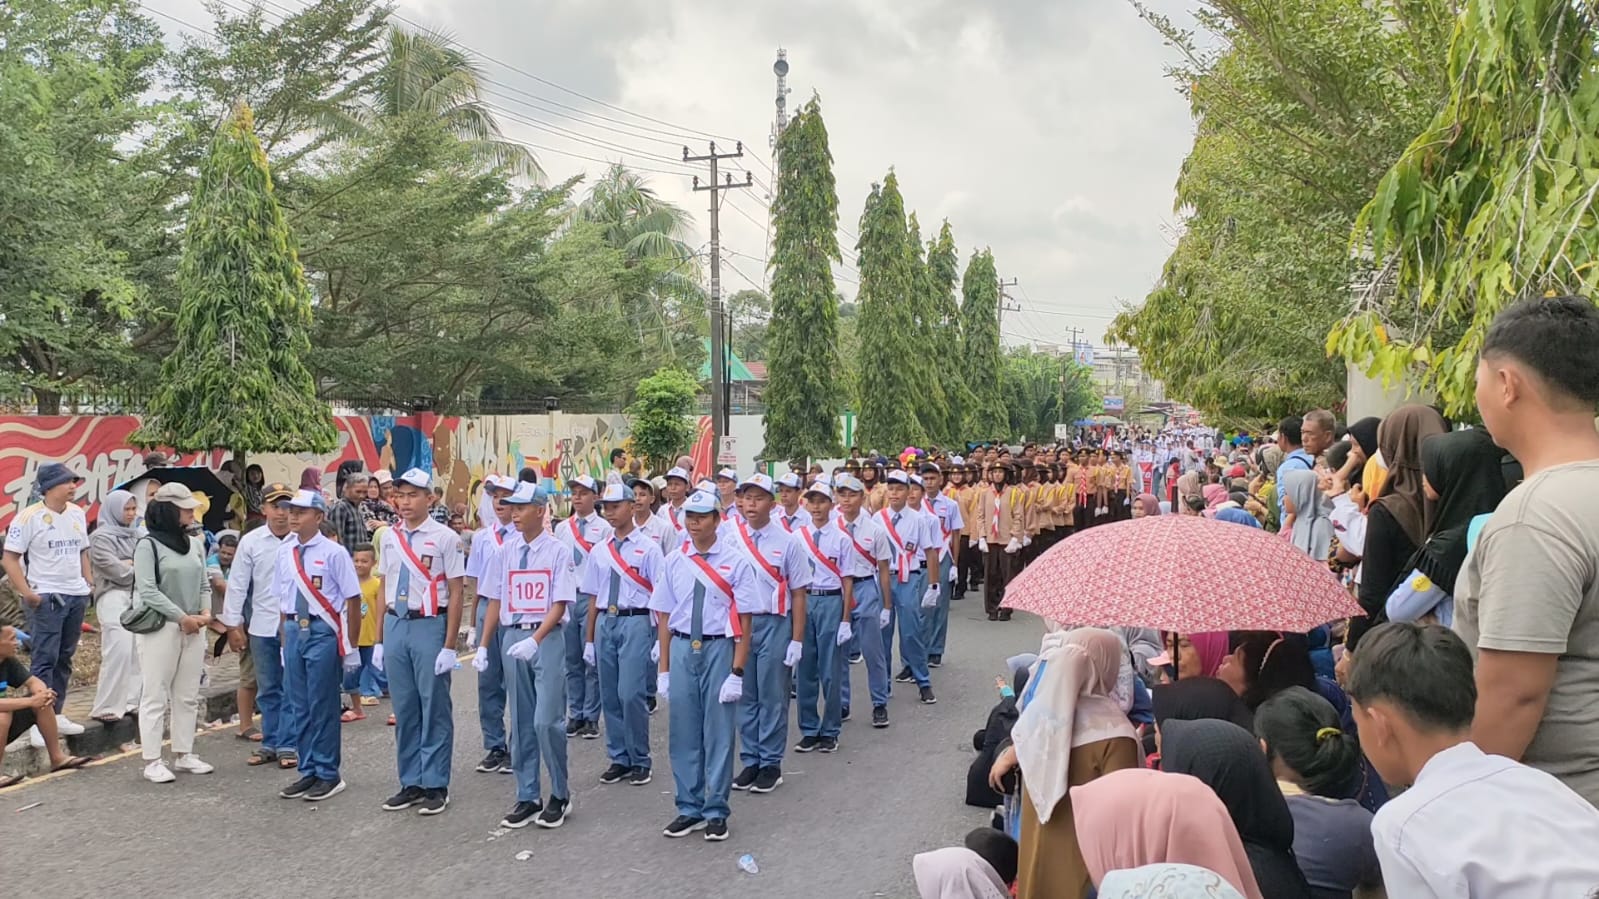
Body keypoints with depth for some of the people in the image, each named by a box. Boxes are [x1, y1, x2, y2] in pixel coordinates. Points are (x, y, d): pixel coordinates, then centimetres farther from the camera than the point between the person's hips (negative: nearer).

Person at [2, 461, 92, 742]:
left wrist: (87, 584, 11)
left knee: (64, 659, 12)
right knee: (44, 660, -6)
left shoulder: (77, 513, 9)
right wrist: (26, 593, -17)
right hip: (46, 598, -7)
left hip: (76, 596, 7)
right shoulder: (29, 516, -11)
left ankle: (56, 715, 20)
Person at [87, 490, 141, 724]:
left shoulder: (134, 535, 18)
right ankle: (106, 707, -12)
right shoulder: (101, 537, -2)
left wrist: (130, 564, -4)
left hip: (136, 597, 7)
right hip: (114, 598, -7)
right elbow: (116, 570, -11)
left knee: (136, 650, 6)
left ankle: (130, 701, 13)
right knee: (119, 651, -15)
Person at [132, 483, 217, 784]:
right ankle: (152, 761, 5)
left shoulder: (195, 543, 10)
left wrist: (205, 611, -2)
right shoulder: (148, 545, -8)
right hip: (159, 627, -6)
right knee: (156, 696, -1)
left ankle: (184, 754, 21)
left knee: (188, 696, 11)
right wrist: (182, 617, -15)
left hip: (193, 628, 6)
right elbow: (148, 590, -14)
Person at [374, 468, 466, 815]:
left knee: (435, 709, 3)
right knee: (404, 709, 12)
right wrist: (379, 640, 12)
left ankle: (435, 785, 13)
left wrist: (449, 646, -11)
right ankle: (410, 783, 23)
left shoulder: (445, 538, -8)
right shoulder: (389, 537, 9)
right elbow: (385, 590, 14)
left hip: (430, 625, -5)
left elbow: (455, 594, -8)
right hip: (395, 625, 5)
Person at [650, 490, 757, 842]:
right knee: (683, 733, 10)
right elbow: (664, 617, 8)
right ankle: (688, 809, 25)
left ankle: (716, 812, 18)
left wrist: (737, 672, -12)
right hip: (682, 648, 3)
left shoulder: (735, 562, -6)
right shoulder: (675, 562, 5)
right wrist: (663, 668, 6)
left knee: (718, 733, 4)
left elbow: (743, 621, -8)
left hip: (719, 648, -3)